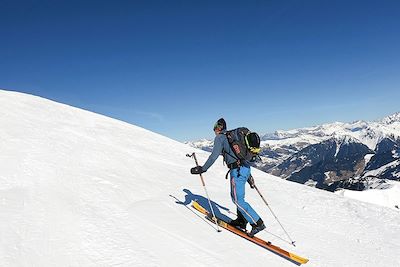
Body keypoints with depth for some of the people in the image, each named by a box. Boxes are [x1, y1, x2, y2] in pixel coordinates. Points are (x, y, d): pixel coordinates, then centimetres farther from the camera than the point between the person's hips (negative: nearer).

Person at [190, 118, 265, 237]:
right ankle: (241, 221, 26)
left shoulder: (220, 137, -1)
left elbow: (214, 155, -12)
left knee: (238, 200, -4)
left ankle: (257, 223, -3)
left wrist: (203, 169, -5)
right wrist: (249, 175, 30)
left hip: (237, 170, -9)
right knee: (237, 196, 20)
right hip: (246, 168, 9)